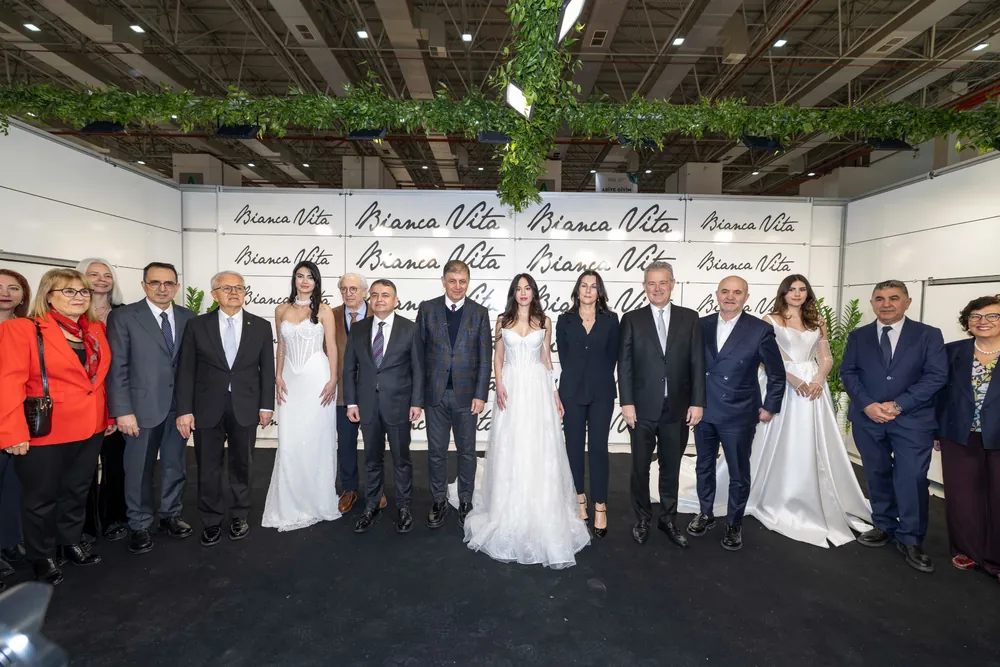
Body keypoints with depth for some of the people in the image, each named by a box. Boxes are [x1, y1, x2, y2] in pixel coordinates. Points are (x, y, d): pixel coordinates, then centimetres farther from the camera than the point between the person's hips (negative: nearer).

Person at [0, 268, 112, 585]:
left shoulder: (97, 330, 6)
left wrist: (108, 415, 10)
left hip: (89, 428, 5)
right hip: (44, 432, -5)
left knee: (77, 490, 19)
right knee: (41, 497, 13)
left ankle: (70, 542, 38)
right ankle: (42, 556, 31)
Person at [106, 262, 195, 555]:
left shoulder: (188, 318, 3)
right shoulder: (123, 317, -5)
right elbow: (117, 367, -8)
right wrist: (122, 411, -12)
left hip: (179, 407, 3)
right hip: (143, 407, -3)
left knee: (176, 465, 15)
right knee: (139, 470, 10)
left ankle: (171, 516, 32)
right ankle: (140, 525, 27)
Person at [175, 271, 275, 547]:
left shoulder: (261, 326, 1)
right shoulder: (197, 325, -1)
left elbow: (267, 368, 3)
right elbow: (186, 370, -1)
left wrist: (266, 405, 0)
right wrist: (184, 410, -6)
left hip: (246, 407, 1)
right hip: (207, 408, 0)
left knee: (242, 465, 13)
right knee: (208, 468, 10)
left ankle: (239, 516, 30)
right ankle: (211, 521, 27)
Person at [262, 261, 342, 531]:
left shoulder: (324, 310, 0)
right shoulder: (281, 310, 10)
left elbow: (331, 346, -3)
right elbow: (281, 347, 13)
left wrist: (333, 380, -9)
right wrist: (278, 377, 5)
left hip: (317, 378, -3)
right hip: (291, 380, 3)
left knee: (317, 439, 1)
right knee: (289, 442, 2)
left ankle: (317, 500, 16)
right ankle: (290, 504, 16)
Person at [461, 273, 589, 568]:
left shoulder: (544, 321, 6)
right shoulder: (503, 321, 7)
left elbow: (546, 359, 8)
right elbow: (498, 357, 7)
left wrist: (554, 392, 3)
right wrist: (499, 385, -8)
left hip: (537, 388, 0)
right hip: (511, 388, 0)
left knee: (539, 452, 1)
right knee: (509, 452, 4)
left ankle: (541, 518, 16)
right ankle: (509, 516, 19)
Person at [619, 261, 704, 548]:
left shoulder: (689, 318, 3)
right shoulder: (631, 319, 0)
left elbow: (697, 363, 1)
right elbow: (624, 365, -4)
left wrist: (697, 402, -3)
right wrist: (627, 403, -9)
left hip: (678, 408, 1)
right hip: (642, 408, -1)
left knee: (671, 467, 15)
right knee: (640, 467, 11)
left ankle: (668, 519, 32)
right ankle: (642, 519, 30)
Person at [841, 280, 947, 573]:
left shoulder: (929, 335, 1)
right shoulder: (858, 336, 8)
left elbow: (937, 375, -7)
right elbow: (847, 372, 2)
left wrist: (898, 405, -15)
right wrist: (867, 405, -12)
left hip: (912, 419, -2)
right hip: (867, 419, 2)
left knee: (912, 479, -2)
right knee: (877, 475, 12)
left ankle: (910, 540, 13)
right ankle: (884, 527, 27)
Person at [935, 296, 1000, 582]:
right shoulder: (953, 352, 3)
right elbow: (941, 393, 6)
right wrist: (936, 431, 5)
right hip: (959, 439, 2)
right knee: (962, 499, 11)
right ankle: (967, 550, 28)